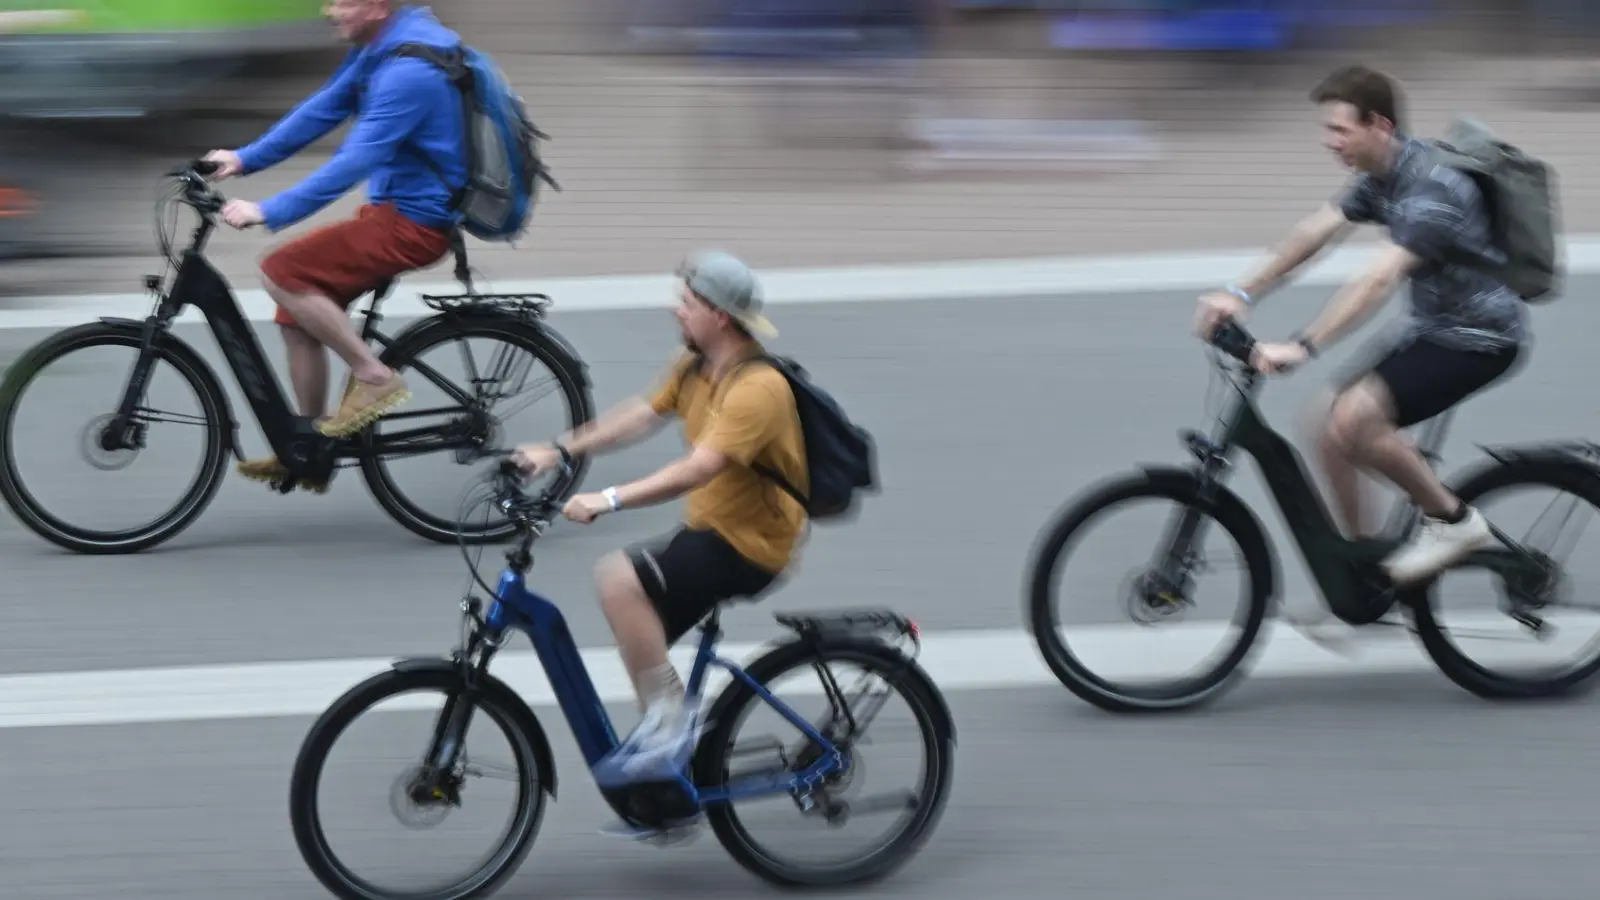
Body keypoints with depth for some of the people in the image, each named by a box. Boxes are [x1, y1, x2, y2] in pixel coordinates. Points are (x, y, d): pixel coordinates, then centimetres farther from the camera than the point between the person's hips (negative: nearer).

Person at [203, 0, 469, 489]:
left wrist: (268, 212, -32)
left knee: (281, 273, -17)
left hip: (413, 222, -10)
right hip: (391, 209, 10)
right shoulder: (375, 50, 7)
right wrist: (245, 158, 6)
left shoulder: (408, 70, -25)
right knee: (297, 310, 9)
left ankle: (372, 376, -7)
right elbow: (323, 109, 14)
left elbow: (354, 162, -30)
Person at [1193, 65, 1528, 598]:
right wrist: (1241, 295, -11)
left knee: (1354, 418, -26)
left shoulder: (1431, 188, -27)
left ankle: (1452, 520, -9)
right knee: (1333, 433, 2)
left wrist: (1302, 349, -43)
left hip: (1479, 337, -9)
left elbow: (1378, 281, -37)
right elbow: (1315, 232, -1)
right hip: (1433, 325, 9)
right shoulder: (1381, 177, 3)